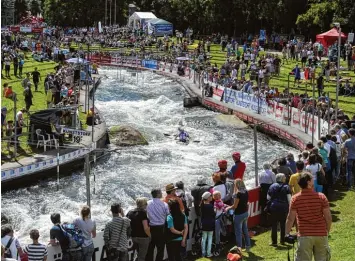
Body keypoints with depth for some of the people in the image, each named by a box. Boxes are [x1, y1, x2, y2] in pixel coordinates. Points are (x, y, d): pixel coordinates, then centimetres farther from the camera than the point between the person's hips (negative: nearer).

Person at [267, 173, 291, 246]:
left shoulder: (272, 186, 4)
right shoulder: (286, 187, -1)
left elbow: (268, 198, 7)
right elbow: (289, 198, -5)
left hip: (274, 207, 0)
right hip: (284, 207, 0)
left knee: (274, 225, 3)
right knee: (283, 224, 12)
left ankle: (274, 242, 2)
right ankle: (282, 240, 17)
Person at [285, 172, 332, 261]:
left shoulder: (295, 199, -5)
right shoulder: (321, 197, -6)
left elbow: (290, 219, -4)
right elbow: (328, 217, -3)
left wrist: (287, 234, 5)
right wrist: (327, 231, 12)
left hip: (304, 236, -1)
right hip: (321, 234, 1)